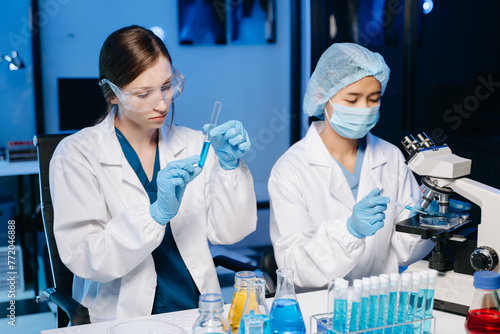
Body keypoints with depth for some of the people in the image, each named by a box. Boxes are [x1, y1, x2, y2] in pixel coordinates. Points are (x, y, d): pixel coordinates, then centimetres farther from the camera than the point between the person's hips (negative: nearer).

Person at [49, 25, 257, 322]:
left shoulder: (193, 145, 9)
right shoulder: (75, 154, -4)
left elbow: (227, 232, 4)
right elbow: (84, 259, -12)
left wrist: (229, 167, -9)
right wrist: (157, 213, -22)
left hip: (201, 314, 2)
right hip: (124, 319, -2)